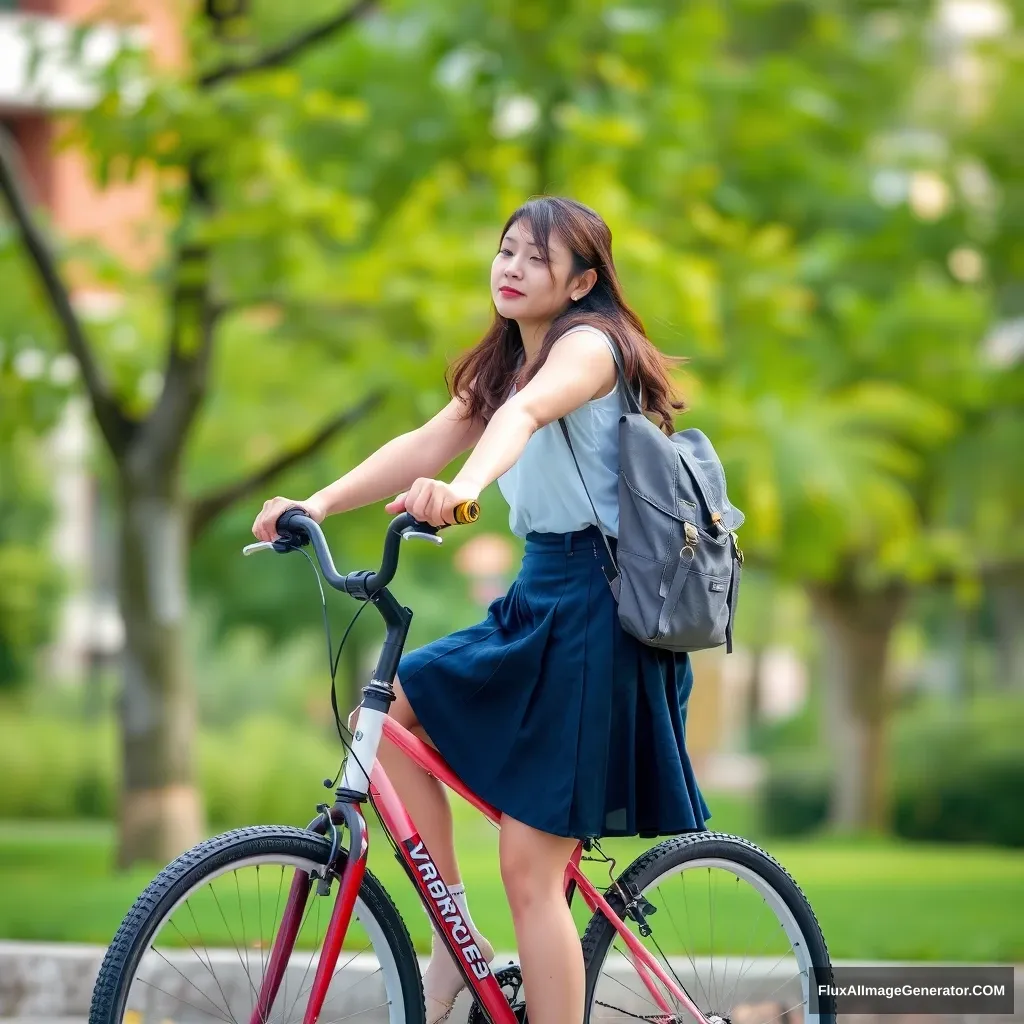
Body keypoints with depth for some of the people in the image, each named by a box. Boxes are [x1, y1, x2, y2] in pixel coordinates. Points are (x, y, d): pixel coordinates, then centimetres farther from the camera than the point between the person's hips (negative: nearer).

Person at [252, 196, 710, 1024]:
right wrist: (315, 506, -11)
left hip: (591, 614, -9)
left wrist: (464, 488, -53)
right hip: (537, 601, 9)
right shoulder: (502, 365, 17)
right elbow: (425, 445, 4)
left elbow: (525, 412, -32)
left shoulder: (591, 343, -11)